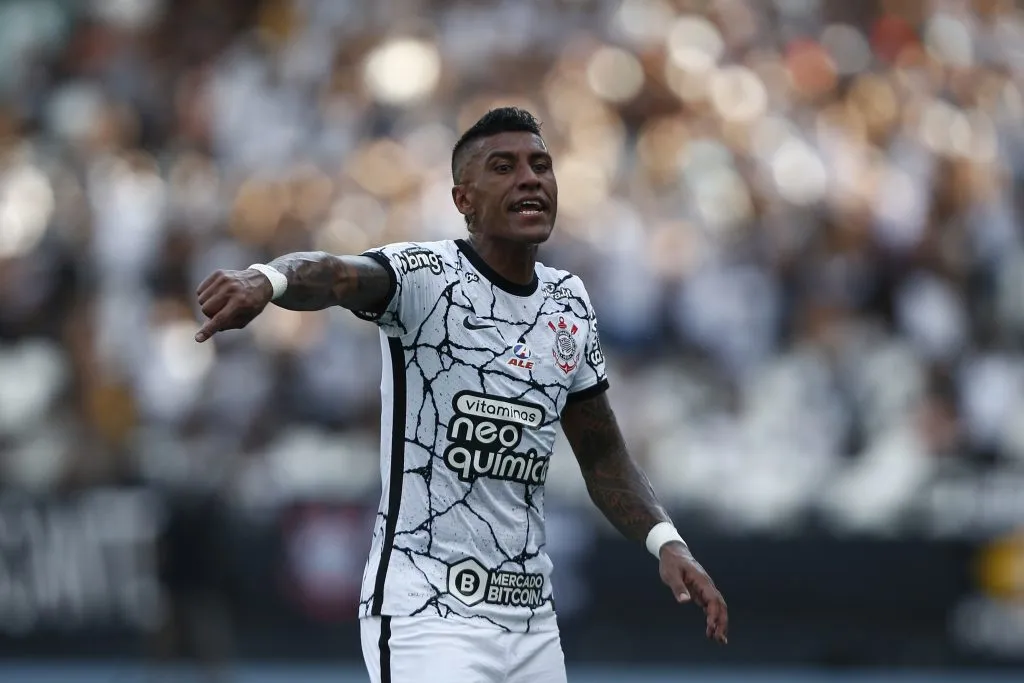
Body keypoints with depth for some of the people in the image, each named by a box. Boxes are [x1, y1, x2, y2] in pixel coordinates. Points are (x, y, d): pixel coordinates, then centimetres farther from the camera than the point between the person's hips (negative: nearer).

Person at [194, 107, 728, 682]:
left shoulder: (570, 303, 10)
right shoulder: (425, 276, -9)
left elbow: (603, 454, 19)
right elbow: (337, 275, -32)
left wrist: (667, 542, 4)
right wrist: (268, 279, -54)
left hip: (531, 616, 6)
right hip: (427, 612, -6)